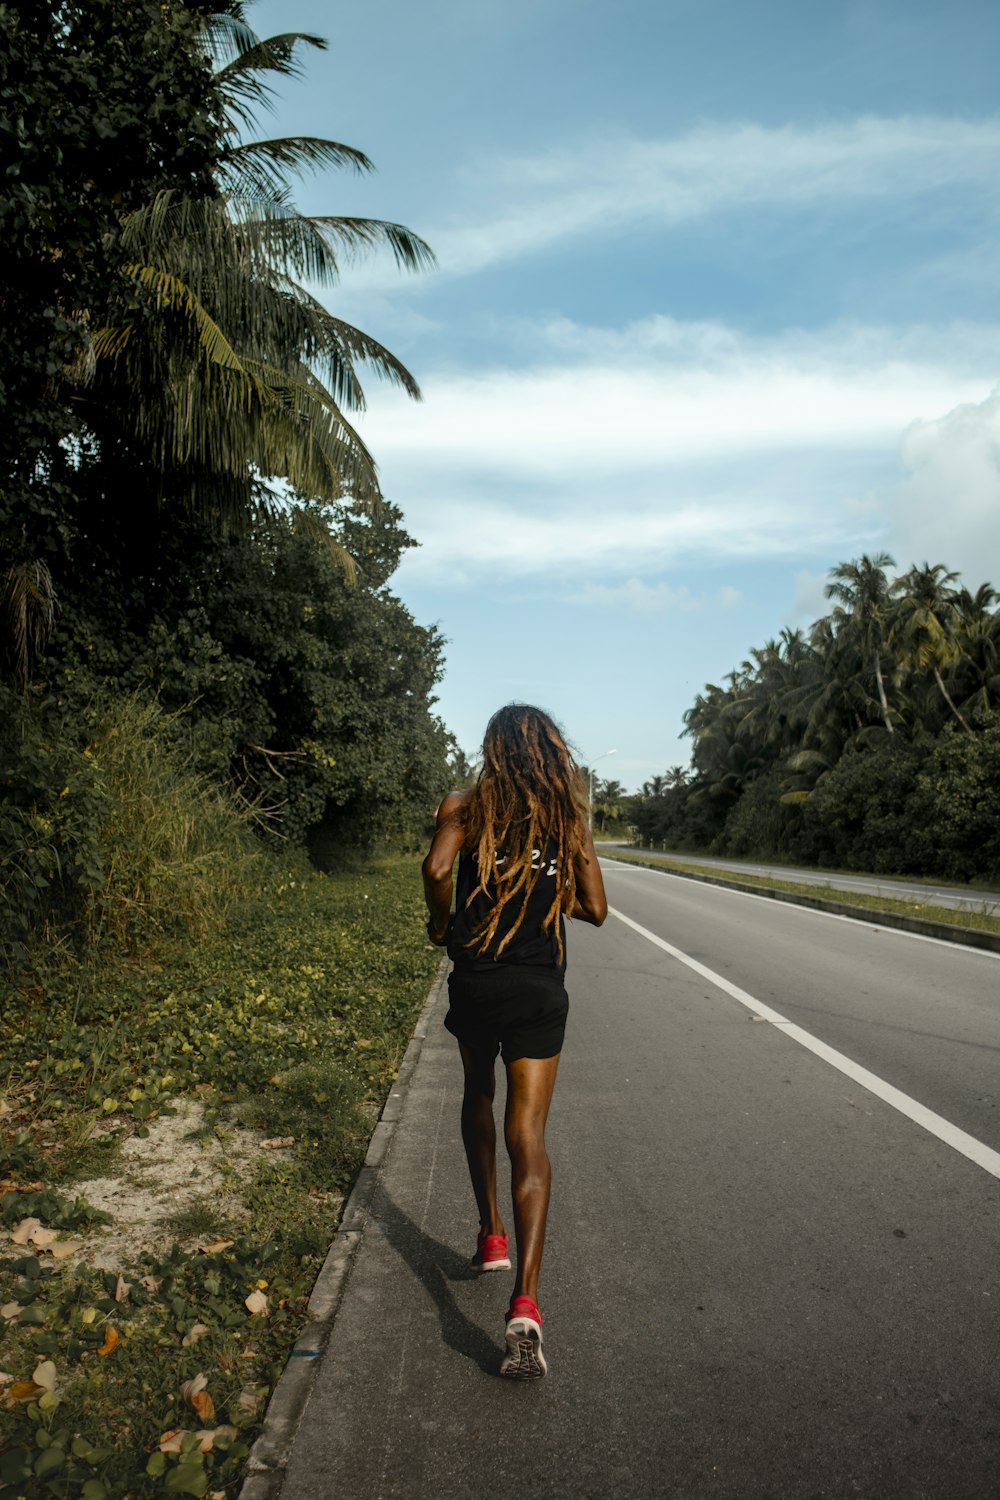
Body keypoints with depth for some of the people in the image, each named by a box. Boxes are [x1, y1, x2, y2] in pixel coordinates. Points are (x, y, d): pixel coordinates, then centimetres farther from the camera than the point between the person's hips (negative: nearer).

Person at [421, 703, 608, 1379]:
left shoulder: (469, 805, -2)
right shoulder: (570, 819, 4)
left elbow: (437, 869, -19)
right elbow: (595, 909, 2)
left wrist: (442, 923, -1)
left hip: (475, 983, 0)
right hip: (541, 991, 0)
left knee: (478, 1096, 27)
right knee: (528, 1136, -1)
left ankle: (492, 1233, 31)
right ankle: (525, 1303, -13)